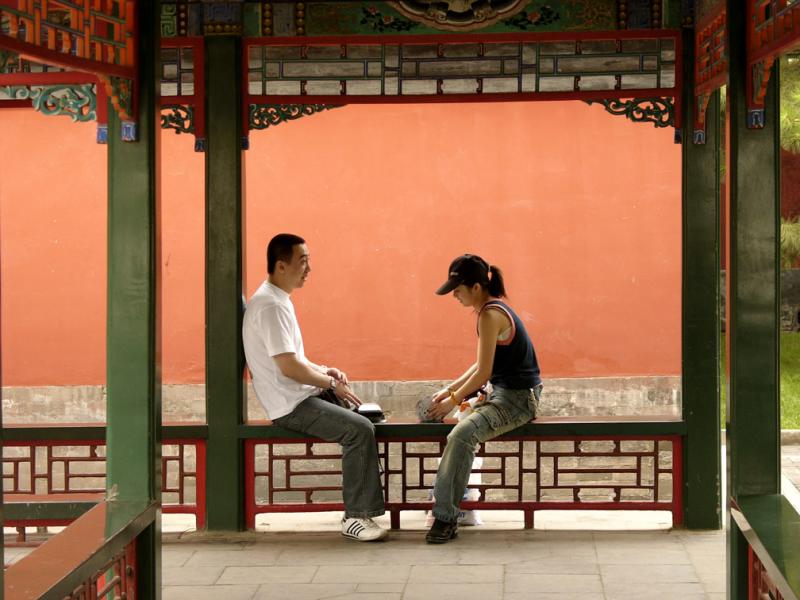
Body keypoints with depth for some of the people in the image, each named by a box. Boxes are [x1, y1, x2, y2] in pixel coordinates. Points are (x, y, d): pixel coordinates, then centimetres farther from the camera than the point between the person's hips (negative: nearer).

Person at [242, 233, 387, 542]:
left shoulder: (279, 300, 14)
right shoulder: (270, 306, -20)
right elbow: (289, 367, -23)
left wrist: (322, 370, 10)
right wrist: (331, 383, -12)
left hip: (300, 396, 11)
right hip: (290, 406, -11)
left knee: (367, 419, 15)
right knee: (360, 429, -23)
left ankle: (371, 503, 19)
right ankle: (356, 517, -18)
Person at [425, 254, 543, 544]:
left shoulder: (490, 315, -19)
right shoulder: (493, 309, 12)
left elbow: (483, 372, -18)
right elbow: (482, 365, 17)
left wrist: (453, 400, -7)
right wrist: (450, 390, 12)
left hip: (517, 399, -11)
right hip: (505, 393, 11)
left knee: (462, 433, -28)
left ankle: (445, 517, -24)